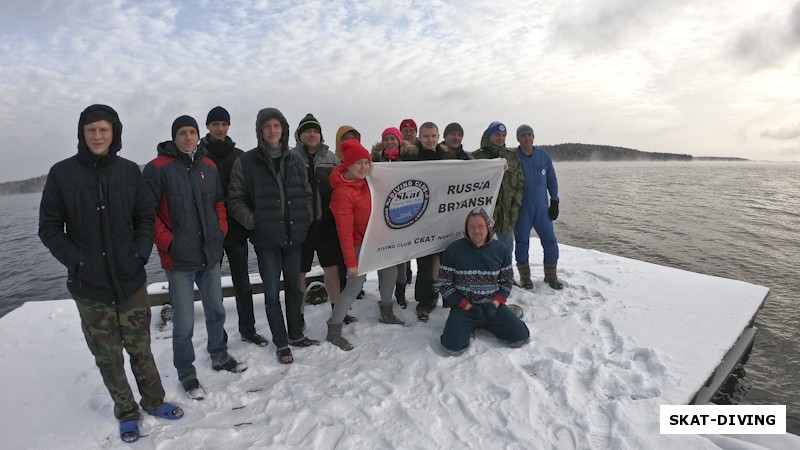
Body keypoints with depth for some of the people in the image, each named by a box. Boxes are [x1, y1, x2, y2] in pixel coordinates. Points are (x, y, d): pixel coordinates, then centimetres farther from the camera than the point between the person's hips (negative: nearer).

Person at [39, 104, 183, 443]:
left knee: (140, 348, 13)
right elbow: (49, 228, 0)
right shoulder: (62, 174, -4)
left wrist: (141, 253, -5)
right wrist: (76, 260, -12)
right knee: (108, 356, 12)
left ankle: (154, 401, 33)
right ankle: (126, 412, 31)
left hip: (131, 280, 1)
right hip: (88, 285, -1)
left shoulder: (130, 171, 0)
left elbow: (145, 218, 7)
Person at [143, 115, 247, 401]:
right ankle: (186, 374, 24)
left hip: (211, 255, 6)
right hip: (179, 259, -5)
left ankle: (219, 356, 40)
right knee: (184, 324, 3)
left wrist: (221, 230, 5)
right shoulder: (158, 168, -9)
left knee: (216, 310, 20)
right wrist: (167, 242, -15)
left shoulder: (209, 166, 8)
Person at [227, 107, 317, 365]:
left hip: (294, 237, 4)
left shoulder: (295, 162, 7)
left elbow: (307, 194, 16)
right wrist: (253, 222, -13)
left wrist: (305, 219, 5)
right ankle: (281, 343, 20)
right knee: (272, 293, 4)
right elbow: (236, 200, -3)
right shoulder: (246, 162, -4)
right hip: (266, 239, -3)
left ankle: (295, 335, 32)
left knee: (294, 288, 15)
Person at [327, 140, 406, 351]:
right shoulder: (342, 192, -26)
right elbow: (345, 231, -24)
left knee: (390, 272, 17)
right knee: (355, 286, -8)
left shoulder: (367, 179, -5)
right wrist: (351, 262, -22)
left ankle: (386, 313, 38)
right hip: (361, 243, -8)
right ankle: (333, 331, 5)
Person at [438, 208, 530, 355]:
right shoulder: (454, 250, -8)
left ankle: (488, 324, 17)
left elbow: (507, 280, 8)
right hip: (463, 307, -2)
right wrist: (468, 307, -12)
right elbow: (445, 285, -5)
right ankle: (468, 326, 12)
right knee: (454, 347, -22)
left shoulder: (501, 250, -1)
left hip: (493, 305, 2)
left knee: (521, 337, -11)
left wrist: (495, 304, -8)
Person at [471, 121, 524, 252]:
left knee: (507, 250, 13)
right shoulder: (477, 156, -1)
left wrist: (515, 206, 4)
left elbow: (520, 184, 12)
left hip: (508, 215, 4)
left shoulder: (513, 157, 12)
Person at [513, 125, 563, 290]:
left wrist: (554, 202, 4)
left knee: (550, 241, 3)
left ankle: (551, 276, 19)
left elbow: (552, 180, 10)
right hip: (521, 209, -2)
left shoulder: (544, 156, 5)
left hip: (542, 208, 3)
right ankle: (524, 276, 19)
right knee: (522, 243, 4)